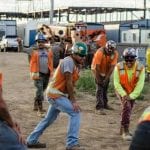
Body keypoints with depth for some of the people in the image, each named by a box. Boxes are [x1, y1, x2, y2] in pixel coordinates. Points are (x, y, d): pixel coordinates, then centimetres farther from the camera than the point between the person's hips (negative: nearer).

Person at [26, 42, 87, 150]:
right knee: (75, 113, -15)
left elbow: (71, 84, 10)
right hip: (55, 94, -10)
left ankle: (32, 141, 31)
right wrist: (74, 101, -21)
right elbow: (69, 83, -21)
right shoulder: (69, 61, -18)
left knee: (49, 119, 20)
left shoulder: (75, 64, 11)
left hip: (57, 94, 10)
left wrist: (72, 99, 3)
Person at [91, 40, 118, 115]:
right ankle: (99, 108, -16)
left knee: (105, 87, 16)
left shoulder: (115, 53, -21)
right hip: (97, 69, -5)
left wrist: (106, 78, -21)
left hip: (107, 70, 5)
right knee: (100, 88, -13)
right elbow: (97, 66, -29)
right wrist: (98, 79, -25)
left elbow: (112, 66, -20)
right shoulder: (100, 52, -33)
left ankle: (105, 104, 33)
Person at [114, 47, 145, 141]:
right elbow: (117, 83, -16)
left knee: (128, 110, 14)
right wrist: (124, 95, -23)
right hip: (121, 90, -3)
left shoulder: (140, 68, -19)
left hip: (133, 92, 3)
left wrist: (131, 96, -23)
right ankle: (126, 131, -17)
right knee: (126, 106, -23)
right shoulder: (119, 67, -21)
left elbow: (140, 85, -17)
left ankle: (123, 130, 35)